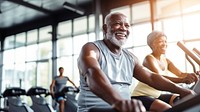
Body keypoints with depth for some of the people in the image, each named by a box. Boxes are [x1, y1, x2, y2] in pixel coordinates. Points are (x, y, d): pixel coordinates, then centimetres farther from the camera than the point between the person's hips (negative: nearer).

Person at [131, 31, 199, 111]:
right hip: (141, 96, -8)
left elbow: (180, 74, -7)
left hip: (157, 95, 8)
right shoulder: (149, 59, -16)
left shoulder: (166, 61, 7)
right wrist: (182, 80, -47)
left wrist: (191, 75, -29)